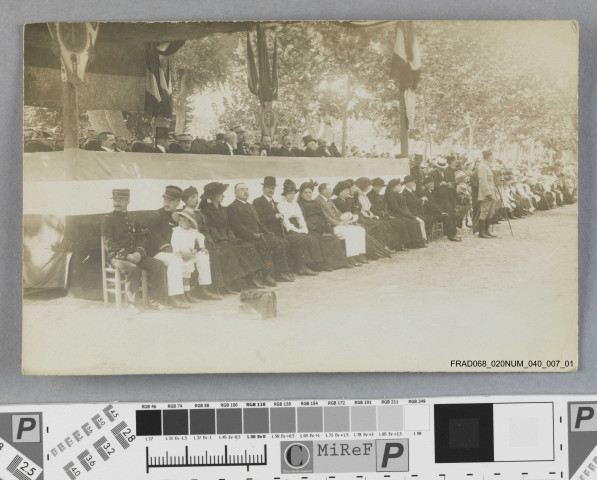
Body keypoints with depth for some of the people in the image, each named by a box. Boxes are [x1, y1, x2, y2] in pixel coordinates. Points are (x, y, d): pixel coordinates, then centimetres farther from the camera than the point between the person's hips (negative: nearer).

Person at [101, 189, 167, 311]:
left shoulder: (132, 219, 19)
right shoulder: (107, 219, 2)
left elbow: (140, 238, 15)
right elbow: (108, 243, -7)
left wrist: (139, 252, -8)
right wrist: (126, 255, -20)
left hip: (135, 255, 6)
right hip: (116, 256, -6)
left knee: (159, 265, -15)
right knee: (134, 269, -36)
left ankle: (157, 299, -10)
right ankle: (132, 303, -27)